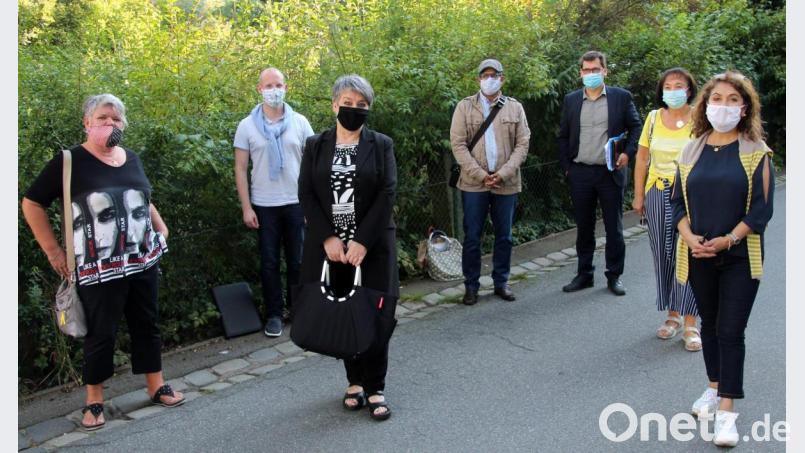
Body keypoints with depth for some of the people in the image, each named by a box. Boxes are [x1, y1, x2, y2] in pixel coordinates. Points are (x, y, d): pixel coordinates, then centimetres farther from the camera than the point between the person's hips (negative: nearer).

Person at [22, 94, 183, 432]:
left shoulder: (132, 159, 9)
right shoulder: (70, 161, -8)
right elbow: (32, 204, -4)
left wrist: (161, 227, 13)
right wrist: (53, 250, -7)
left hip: (143, 261, 5)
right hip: (99, 268, -5)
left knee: (147, 324, 13)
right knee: (101, 333, 3)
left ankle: (156, 387, 27)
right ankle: (94, 401, 19)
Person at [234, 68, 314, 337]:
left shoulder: (300, 122, 0)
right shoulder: (247, 126, -1)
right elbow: (240, 169, 0)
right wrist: (246, 208, -5)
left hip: (296, 203, 1)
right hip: (264, 206, 0)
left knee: (297, 261, 8)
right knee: (269, 262, 7)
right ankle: (274, 314, 18)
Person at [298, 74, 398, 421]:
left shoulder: (382, 145, 2)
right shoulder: (315, 146, 6)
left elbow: (387, 194, -7)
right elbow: (305, 194, 0)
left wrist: (362, 242, -15)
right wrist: (328, 238, -11)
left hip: (372, 245, -1)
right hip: (329, 245, 2)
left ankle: (375, 389, 12)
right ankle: (355, 381, 24)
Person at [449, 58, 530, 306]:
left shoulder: (515, 108, 7)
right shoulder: (465, 107, 3)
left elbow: (522, 144, 2)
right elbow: (458, 144, -3)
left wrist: (503, 174, -11)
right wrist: (480, 174, -12)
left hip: (506, 183, 2)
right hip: (474, 183, -1)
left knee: (504, 236, 10)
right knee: (472, 237, 3)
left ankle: (501, 282, 23)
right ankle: (471, 286, 14)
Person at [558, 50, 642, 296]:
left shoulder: (621, 97, 1)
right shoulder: (571, 100, 8)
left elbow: (635, 128, 4)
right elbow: (563, 136, 11)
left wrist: (628, 153, -9)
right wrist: (566, 167, 4)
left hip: (610, 172, -2)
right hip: (580, 174, 2)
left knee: (614, 227, 4)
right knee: (583, 227, 10)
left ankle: (614, 276, 15)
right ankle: (584, 274, 20)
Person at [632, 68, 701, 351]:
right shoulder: (654, 118, 5)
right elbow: (642, 158, 10)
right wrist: (639, 196, 9)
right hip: (658, 193, 3)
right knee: (663, 257, 8)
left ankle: (690, 325, 0)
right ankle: (673, 315, 22)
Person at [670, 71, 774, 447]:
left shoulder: (756, 152, -4)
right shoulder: (691, 151, 6)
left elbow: (762, 207, -8)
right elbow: (678, 201, 7)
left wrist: (728, 239, -17)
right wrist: (689, 237, -10)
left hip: (739, 257, -4)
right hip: (698, 256, 4)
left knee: (731, 330, -4)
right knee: (709, 324, 16)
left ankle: (726, 410, 1)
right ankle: (715, 388, 34)